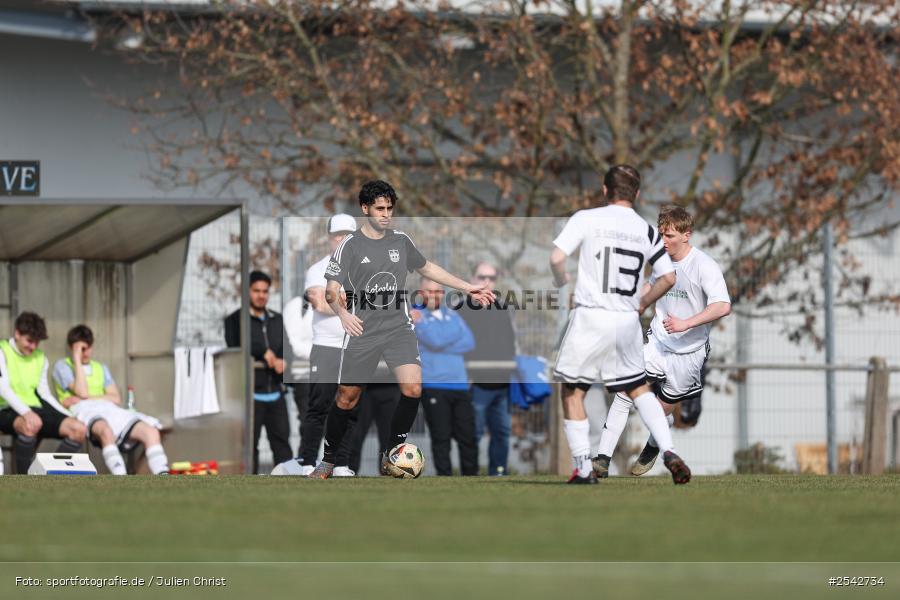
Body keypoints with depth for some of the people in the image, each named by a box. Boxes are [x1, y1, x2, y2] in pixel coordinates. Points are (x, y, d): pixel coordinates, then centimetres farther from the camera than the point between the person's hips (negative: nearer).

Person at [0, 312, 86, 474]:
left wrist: (69, 416, 4)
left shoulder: (40, 359, 19)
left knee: (79, 429, -17)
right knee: (31, 425, -42)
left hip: (36, 410, 6)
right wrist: (26, 412, -30)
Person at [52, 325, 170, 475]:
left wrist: (86, 398, -1)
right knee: (106, 430, -43)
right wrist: (77, 359, 3)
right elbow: (82, 392, -3)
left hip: (111, 411, 6)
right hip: (84, 412, -6)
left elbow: (116, 399, 13)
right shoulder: (62, 366, 16)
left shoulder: (101, 368, 30)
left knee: (151, 431, -22)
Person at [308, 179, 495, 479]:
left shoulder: (401, 241, 8)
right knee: (347, 398, 1)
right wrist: (342, 313, -28)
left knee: (413, 388, -16)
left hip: (398, 328, 3)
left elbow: (427, 268, 24)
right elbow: (331, 290, -7)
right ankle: (328, 461, 20)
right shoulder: (350, 246, -5)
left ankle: (391, 457, -1)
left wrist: (467, 288, 23)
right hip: (362, 331, -3)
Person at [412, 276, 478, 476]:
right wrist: (455, 335, -2)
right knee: (441, 437, -6)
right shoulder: (415, 316, 2)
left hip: (459, 385, 5)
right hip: (433, 386, -5)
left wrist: (442, 346, -7)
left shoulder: (452, 315, 18)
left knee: (467, 435, 3)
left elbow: (469, 342, 2)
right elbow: (435, 340, -15)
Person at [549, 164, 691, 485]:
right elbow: (668, 278, 6)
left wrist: (562, 284, 9)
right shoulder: (647, 230, 7)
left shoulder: (586, 218, -4)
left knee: (572, 391, 8)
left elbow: (556, 258, -12)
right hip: (627, 321, 4)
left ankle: (584, 467, 1)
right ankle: (669, 451, 4)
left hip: (590, 316, -4)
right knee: (639, 388, 19)